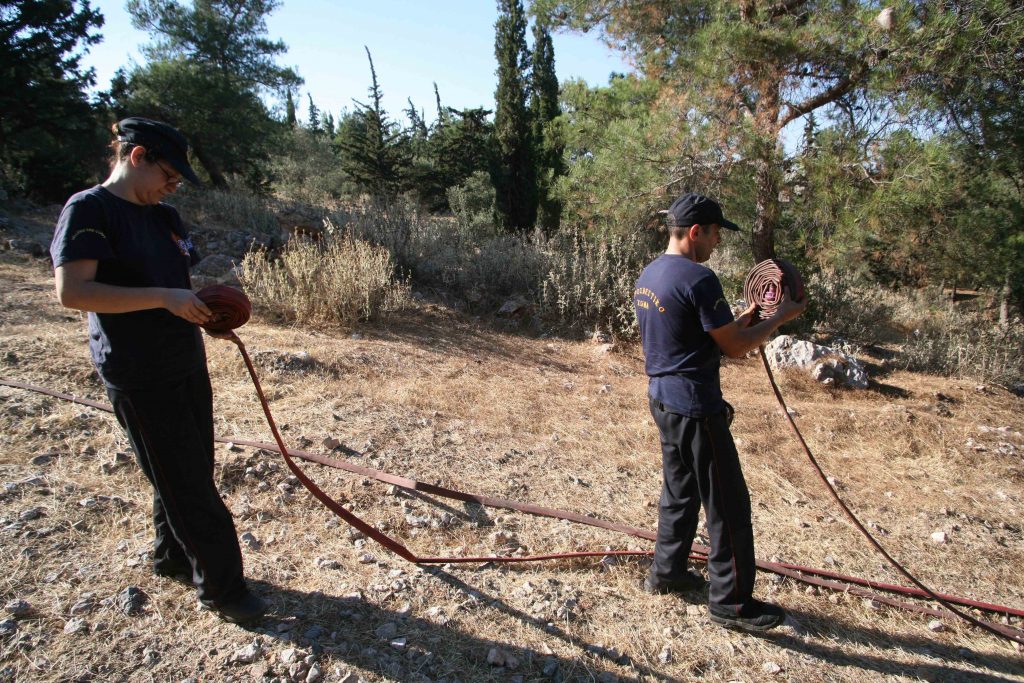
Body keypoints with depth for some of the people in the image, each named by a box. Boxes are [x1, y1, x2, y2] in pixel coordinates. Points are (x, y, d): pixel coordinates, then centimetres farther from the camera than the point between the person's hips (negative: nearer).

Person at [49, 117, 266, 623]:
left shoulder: (165, 217, 12)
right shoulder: (89, 210, -11)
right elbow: (71, 291, -22)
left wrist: (206, 309, 0)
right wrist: (163, 298, -27)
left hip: (187, 364, 8)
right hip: (139, 378, -8)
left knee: (190, 472, 18)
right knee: (186, 483, 1)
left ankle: (173, 558, 39)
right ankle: (221, 586, 15)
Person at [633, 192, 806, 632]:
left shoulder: (648, 275, 10)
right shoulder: (698, 278, -19)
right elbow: (735, 347, -14)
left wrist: (744, 318, 16)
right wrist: (781, 317, 0)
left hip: (662, 398, 9)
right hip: (695, 407, -9)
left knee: (679, 490, 22)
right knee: (728, 505, 4)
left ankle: (666, 572, 35)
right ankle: (731, 602, 17)